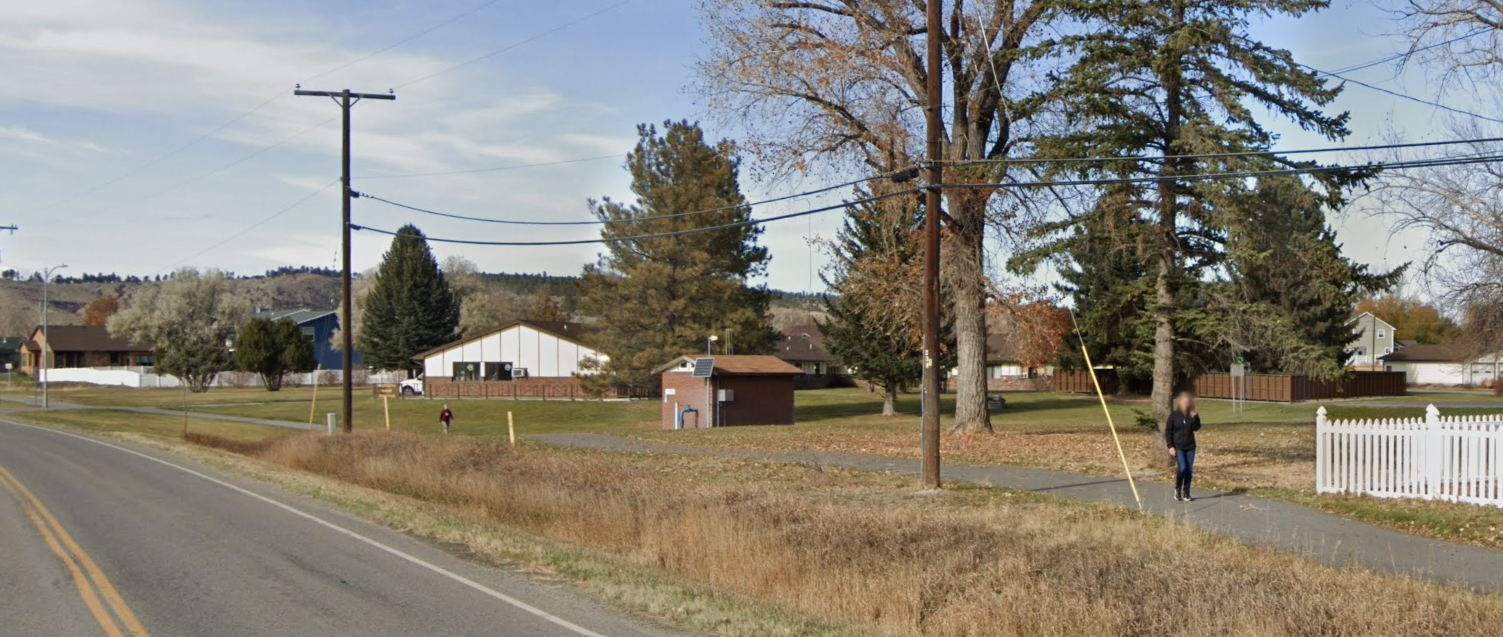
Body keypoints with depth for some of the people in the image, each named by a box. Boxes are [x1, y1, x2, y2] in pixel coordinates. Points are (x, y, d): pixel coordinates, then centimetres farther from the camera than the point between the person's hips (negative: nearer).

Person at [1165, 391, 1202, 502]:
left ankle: (1186, 494, 14)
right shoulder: (1174, 415, -4)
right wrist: (1170, 446, -8)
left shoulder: (1192, 415, 3)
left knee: (1189, 470, 4)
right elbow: (1168, 431, -2)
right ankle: (1177, 489, 3)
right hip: (1178, 447, -3)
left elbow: (1196, 428, -8)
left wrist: (1195, 417, -22)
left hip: (1190, 447, 3)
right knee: (1182, 468, -17)